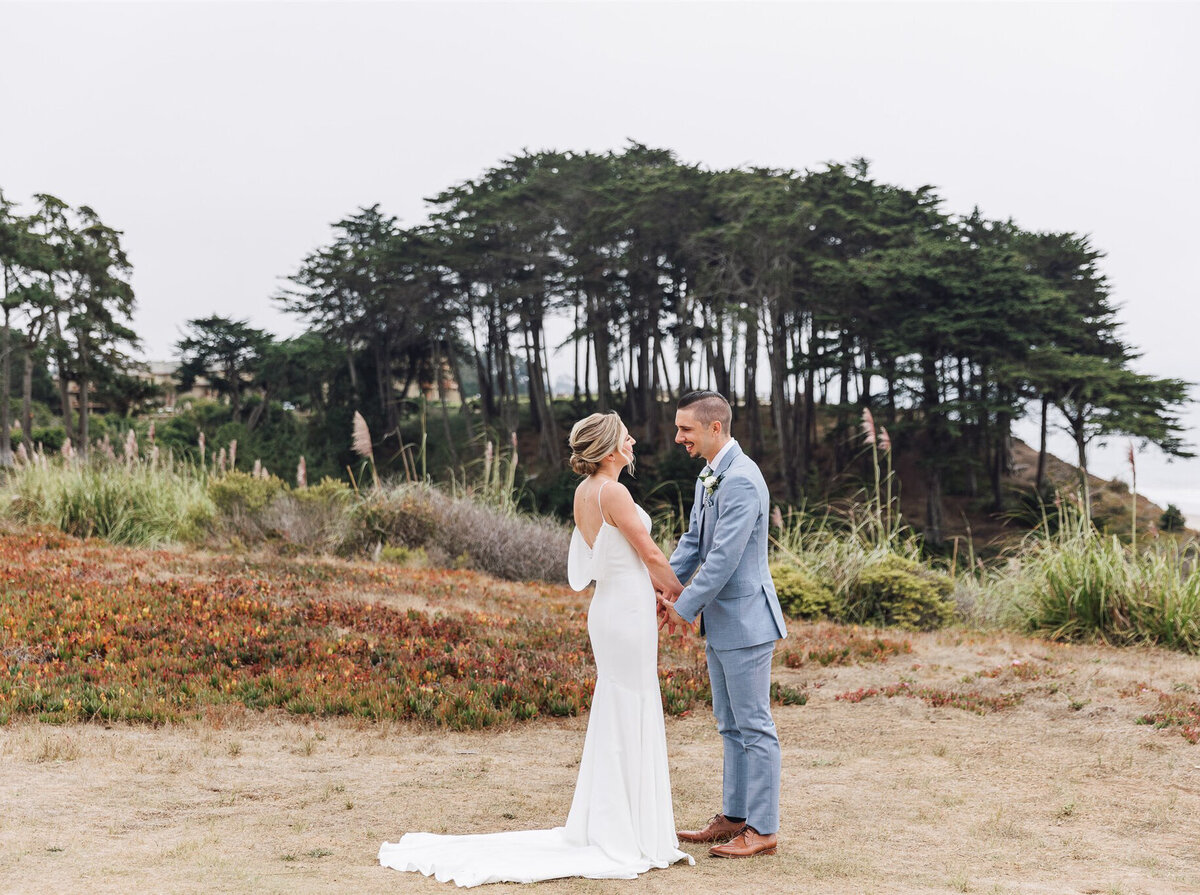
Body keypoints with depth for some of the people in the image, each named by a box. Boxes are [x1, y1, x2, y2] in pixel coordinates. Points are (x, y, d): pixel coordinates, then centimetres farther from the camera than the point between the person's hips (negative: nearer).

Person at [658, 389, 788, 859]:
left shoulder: (742, 481, -21)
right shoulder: (708, 476, 11)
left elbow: (724, 556, -24)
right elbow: (693, 540, 15)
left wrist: (685, 607, -17)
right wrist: (664, 586, 2)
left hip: (744, 620, -10)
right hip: (720, 624, 10)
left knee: (754, 728, -2)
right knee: (731, 727, 16)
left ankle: (762, 830, 6)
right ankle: (733, 817, 26)